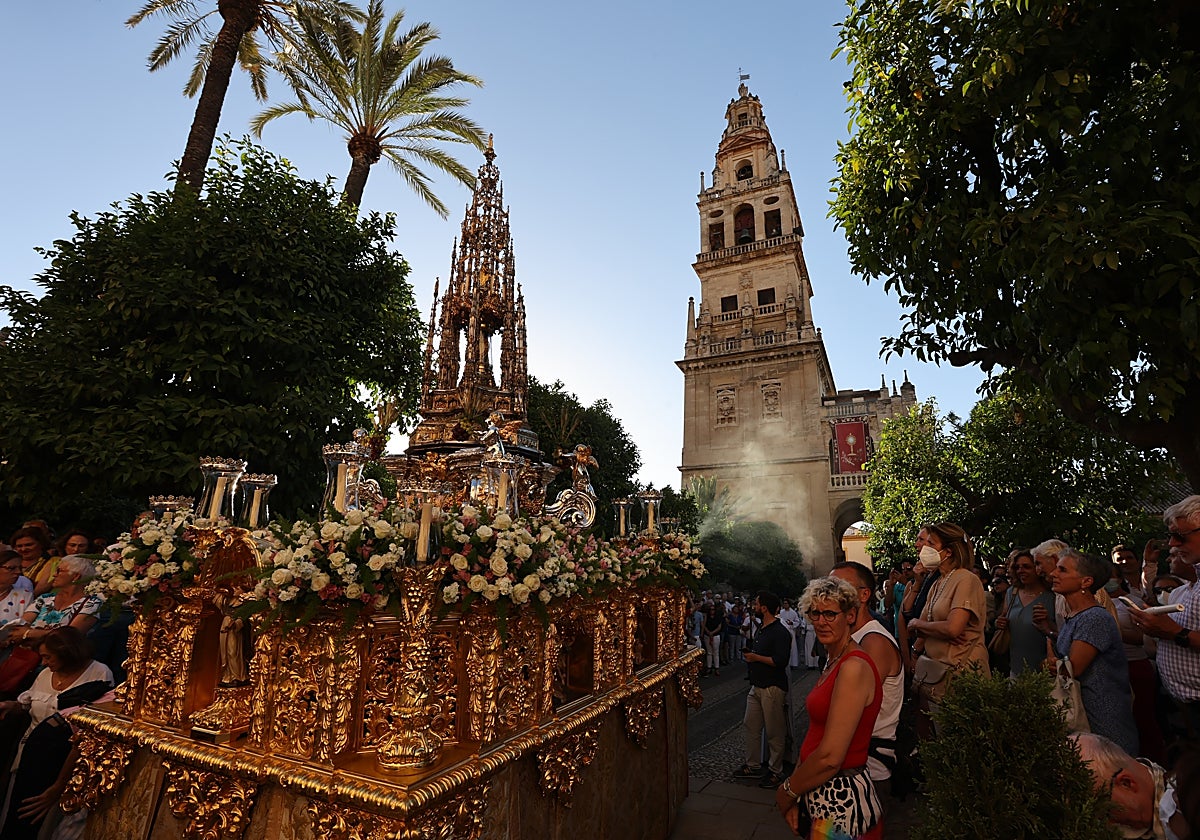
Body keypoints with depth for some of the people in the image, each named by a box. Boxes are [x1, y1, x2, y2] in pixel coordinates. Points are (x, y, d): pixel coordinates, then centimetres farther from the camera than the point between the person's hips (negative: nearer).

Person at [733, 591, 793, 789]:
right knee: (751, 726, 14)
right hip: (757, 687, 9)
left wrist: (756, 657, -20)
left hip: (772, 688, -9)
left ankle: (775, 771, 19)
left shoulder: (780, 632, -17)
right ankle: (753, 766, 27)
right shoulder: (762, 630, 12)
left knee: (774, 732, 4)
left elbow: (781, 660, -27)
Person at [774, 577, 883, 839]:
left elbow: (830, 757, -24)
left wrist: (787, 791, -9)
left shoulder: (854, 667, -22)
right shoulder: (834, 663, 7)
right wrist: (794, 796, 3)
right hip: (822, 795, 8)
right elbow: (816, 734, 8)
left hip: (841, 804, -8)